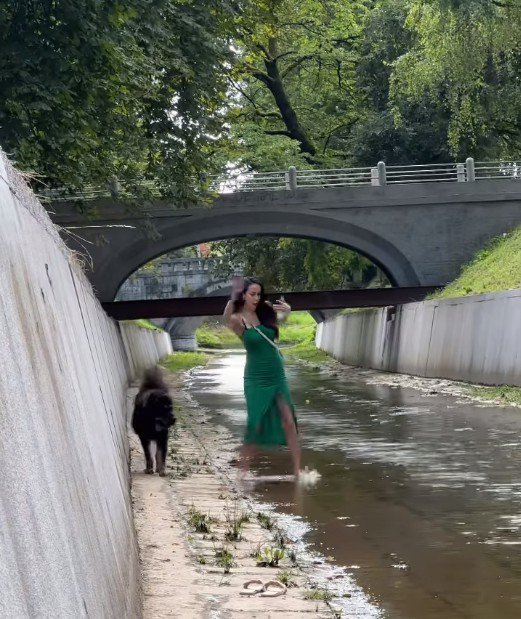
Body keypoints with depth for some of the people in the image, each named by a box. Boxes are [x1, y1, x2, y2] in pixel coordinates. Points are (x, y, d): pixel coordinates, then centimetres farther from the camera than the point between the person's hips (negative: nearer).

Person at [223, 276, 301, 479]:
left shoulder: (265, 311, 1)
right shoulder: (238, 320, -12)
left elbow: (282, 317, 23)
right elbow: (227, 318, -37)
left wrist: (286, 310, -2)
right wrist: (233, 298, -57)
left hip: (278, 376, 4)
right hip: (256, 380, -4)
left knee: (289, 422, -1)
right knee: (255, 426, 0)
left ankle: (297, 471, 2)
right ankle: (243, 472, 13)